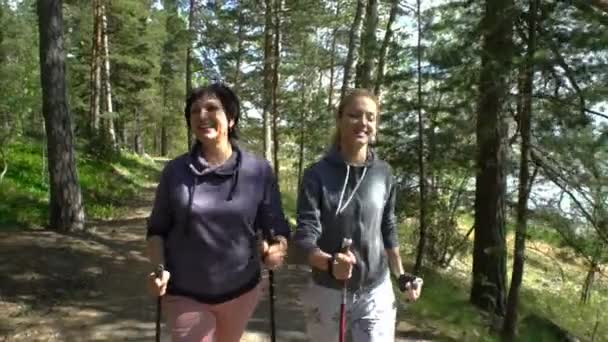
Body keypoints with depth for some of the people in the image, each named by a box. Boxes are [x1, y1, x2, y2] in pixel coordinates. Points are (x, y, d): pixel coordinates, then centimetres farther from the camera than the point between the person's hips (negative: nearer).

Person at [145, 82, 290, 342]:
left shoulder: (258, 170, -9)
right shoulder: (175, 171, -7)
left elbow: (277, 226, -6)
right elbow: (157, 229, 2)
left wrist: (278, 248, -27)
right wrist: (159, 268, -15)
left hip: (241, 290, 1)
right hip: (185, 295, -1)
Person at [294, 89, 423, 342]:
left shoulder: (384, 173, -2)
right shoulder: (317, 174, -11)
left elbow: (388, 229, 9)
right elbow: (304, 236, -16)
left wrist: (401, 275, 11)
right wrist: (329, 262, -34)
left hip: (376, 290, 2)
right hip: (327, 290, -1)